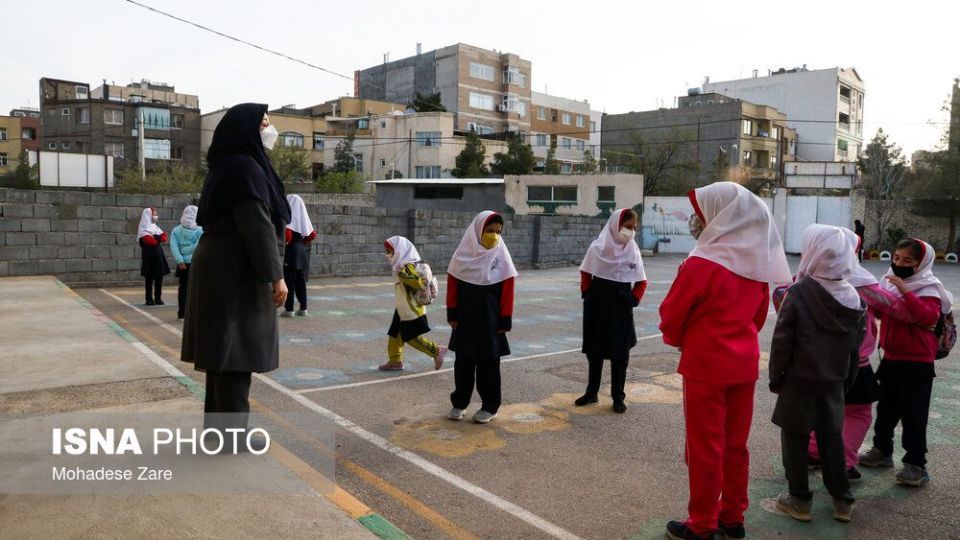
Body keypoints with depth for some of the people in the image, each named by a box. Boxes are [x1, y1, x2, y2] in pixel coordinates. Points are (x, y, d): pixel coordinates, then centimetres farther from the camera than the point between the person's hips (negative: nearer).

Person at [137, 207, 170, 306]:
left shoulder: (155, 227, 17)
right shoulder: (143, 228, -5)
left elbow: (164, 238, 6)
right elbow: (149, 241, -18)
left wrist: (154, 237, -8)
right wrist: (158, 238, -2)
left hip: (158, 253, 6)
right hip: (148, 255, -6)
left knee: (159, 276, 3)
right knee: (149, 278, -2)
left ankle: (158, 298, 10)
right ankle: (149, 299, 3)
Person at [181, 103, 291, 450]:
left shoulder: (229, 166, 16)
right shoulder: (245, 167, -15)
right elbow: (257, 226, -22)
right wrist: (275, 275, -20)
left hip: (224, 271, 10)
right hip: (237, 274, -10)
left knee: (225, 354, 15)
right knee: (236, 355, -5)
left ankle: (218, 427, 24)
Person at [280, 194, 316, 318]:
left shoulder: (288, 217, -11)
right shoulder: (304, 217, 9)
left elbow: (286, 235, -22)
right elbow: (312, 234, 8)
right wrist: (303, 243, 13)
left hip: (290, 251, -6)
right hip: (303, 252, 6)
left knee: (289, 280, -1)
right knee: (301, 280, 11)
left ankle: (289, 309, 0)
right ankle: (303, 308, 12)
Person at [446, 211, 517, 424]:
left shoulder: (501, 255, -5)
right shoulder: (463, 252, -3)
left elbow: (507, 290, -4)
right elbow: (452, 284, 2)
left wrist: (505, 320, -6)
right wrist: (452, 314, 0)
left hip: (490, 319, -1)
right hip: (465, 318, 1)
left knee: (488, 363, 6)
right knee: (463, 361, 11)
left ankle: (490, 406, 18)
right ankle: (459, 402, 24)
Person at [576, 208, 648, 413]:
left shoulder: (633, 250, -2)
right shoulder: (598, 247, -5)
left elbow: (641, 282, 5)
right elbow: (586, 274, 4)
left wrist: (633, 301, -5)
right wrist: (588, 296, 0)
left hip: (621, 307, 0)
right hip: (597, 306, 0)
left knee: (620, 354, 4)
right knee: (594, 351, 10)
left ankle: (618, 397, 14)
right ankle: (591, 392, 24)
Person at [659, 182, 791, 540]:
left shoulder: (701, 263, -19)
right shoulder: (757, 261, 3)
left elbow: (671, 314, -10)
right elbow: (760, 313, 13)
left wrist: (676, 340, 10)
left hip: (706, 364, -7)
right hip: (744, 363, 7)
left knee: (705, 447, 5)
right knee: (735, 444, 16)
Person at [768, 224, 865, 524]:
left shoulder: (799, 292, -17)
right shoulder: (854, 297, 0)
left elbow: (782, 340, -15)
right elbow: (856, 345, 8)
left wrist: (776, 377, -4)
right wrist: (847, 380, 18)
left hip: (799, 382, -5)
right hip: (834, 384, 5)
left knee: (795, 438, 7)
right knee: (832, 438, 17)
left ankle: (800, 500, 14)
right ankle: (841, 500, 25)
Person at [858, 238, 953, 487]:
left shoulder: (929, 288, -13)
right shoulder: (890, 281, 6)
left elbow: (928, 317, -31)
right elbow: (880, 312, 20)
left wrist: (906, 292, -34)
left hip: (917, 361, -7)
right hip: (891, 357, 7)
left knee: (913, 413, -2)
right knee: (886, 407, 17)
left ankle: (916, 464, 8)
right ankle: (882, 450, 32)